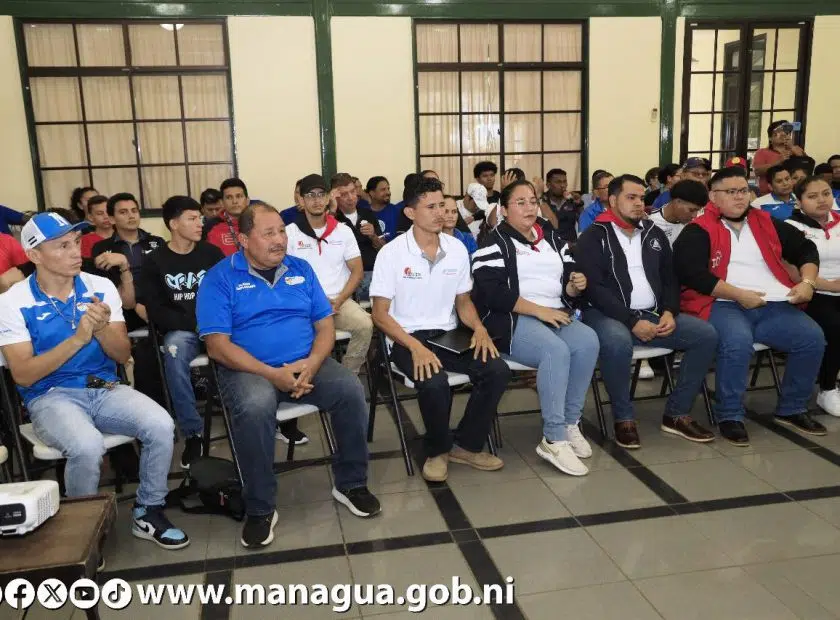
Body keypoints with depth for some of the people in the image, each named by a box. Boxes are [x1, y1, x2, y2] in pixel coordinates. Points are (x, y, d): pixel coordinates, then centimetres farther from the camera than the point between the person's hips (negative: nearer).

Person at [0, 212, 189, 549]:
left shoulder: (101, 287, 2)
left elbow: (123, 355, 2)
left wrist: (101, 330, -20)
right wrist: (77, 339, -22)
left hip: (105, 388, 3)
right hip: (50, 396, -3)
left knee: (161, 425, -24)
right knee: (87, 445, -34)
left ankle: (148, 512, 0)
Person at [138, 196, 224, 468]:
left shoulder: (212, 253, 8)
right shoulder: (155, 262, 4)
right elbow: (155, 310, -2)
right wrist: (193, 324, -12)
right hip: (180, 329, -1)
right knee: (175, 351, -36)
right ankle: (192, 433, -25)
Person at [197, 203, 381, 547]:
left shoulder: (300, 270, 11)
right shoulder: (220, 278, -2)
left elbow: (325, 324, 8)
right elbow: (218, 346, -10)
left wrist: (312, 363, -13)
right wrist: (272, 374, -20)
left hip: (307, 365, 4)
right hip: (249, 370, -3)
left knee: (351, 390, -22)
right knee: (254, 408, -36)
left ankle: (350, 483, 0)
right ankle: (260, 509, -15)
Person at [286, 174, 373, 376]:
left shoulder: (344, 231, 10)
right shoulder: (290, 233, 3)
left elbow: (357, 271, 8)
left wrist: (339, 300, -7)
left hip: (339, 301, 3)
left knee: (365, 325, -26)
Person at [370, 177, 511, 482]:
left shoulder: (457, 248, 5)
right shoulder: (391, 253, -9)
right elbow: (380, 315, -10)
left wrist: (479, 327, -7)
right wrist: (415, 346, -25)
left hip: (448, 335, 5)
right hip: (406, 339, -4)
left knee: (497, 370, -19)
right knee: (434, 383, -33)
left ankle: (466, 445, 2)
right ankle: (438, 451, -2)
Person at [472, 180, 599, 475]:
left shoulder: (553, 238, 20)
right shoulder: (494, 243, 0)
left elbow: (569, 276, 19)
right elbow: (491, 292, -14)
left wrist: (576, 286, -6)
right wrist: (538, 310, -18)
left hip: (556, 315, 6)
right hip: (512, 320, -6)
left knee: (588, 341, -25)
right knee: (556, 350, -34)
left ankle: (570, 423, -14)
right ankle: (554, 440, -28)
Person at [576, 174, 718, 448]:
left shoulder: (654, 233, 15)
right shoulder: (593, 237, -4)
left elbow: (670, 278, 17)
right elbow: (593, 288, -14)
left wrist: (669, 312, -4)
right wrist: (632, 321, -20)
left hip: (653, 314, 6)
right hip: (609, 314, -6)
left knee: (707, 334, -9)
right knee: (617, 342, -39)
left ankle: (677, 413, 0)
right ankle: (624, 418, -16)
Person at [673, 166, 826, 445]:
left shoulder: (766, 223, 17)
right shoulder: (698, 231, -1)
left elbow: (805, 248, 25)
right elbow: (690, 273, -14)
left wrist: (808, 281, 6)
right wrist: (738, 295, -16)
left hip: (773, 306, 6)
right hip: (723, 305, -6)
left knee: (813, 337, -13)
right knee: (738, 341, -34)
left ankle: (792, 409, 7)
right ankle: (730, 416, -15)